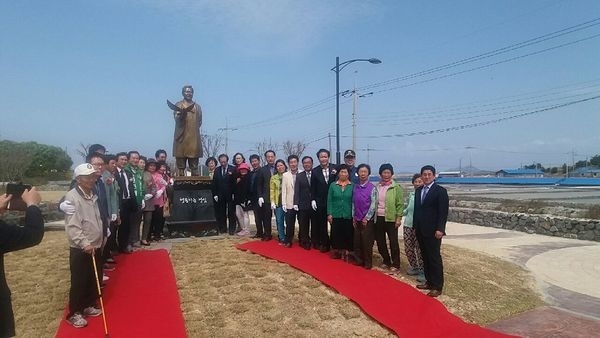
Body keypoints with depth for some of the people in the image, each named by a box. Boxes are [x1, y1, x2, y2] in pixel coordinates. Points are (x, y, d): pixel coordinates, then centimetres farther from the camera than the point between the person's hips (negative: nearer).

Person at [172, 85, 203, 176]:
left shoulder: (197, 106, 19)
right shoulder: (178, 105, 9)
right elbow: (176, 119, -7)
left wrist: (194, 129, 6)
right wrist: (182, 114, -27)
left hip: (194, 139, 3)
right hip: (182, 138, -3)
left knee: (194, 166, 2)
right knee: (180, 166, -3)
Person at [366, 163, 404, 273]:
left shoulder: (396, 187, -4)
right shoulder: (377, 187, 8)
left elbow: (400, 204, -6)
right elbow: (374, 203, 11)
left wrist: (399, 218, -11)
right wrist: (370, 216, 8)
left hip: (391, 218, -5)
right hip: (378, 218, 5)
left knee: (393, 242, 1)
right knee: (380, 242, 11)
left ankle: (395, 265, 11)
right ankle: (386, 262, 28)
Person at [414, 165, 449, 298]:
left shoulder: (440, 191, -7)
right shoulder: (418, 191, 13)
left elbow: (443, 212, -12)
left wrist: (440, 229, -18)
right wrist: (415, 226, 11)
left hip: (433, 231, -6)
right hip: (420, 231, 6)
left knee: (435, 258, -1)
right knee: (425, 257, 12)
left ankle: (437, 286, 6)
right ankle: (429, 281, 22)